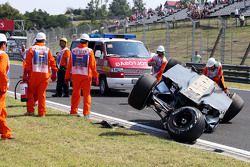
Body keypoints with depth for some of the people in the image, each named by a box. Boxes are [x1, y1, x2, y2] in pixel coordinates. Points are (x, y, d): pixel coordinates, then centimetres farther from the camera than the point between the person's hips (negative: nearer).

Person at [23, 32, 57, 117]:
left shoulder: (32, 49, -3)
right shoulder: (47, 50, 3)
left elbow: (27, 63, -7)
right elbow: (52, 62, 3)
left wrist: (25, 74, -5)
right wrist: (54, 73, 12)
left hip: (34, 74, -2)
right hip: (45, 74, 2)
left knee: (31, 92, 11)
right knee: (42, 94, 7)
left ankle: (30, 110, 9)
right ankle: (42, 112, 6)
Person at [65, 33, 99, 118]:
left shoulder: (73, 51, 3)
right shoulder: (89, 51, -7)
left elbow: (69, 65, 5)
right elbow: (93, 65, -7)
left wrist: (67, 77, 10)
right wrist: (96, 76, 0)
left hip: (75, 75, 3)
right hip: (86, 75, -3)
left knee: (75, 94, 12)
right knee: (86, 94, 4)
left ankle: (73, 111, 14)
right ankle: (86, 113, 2)